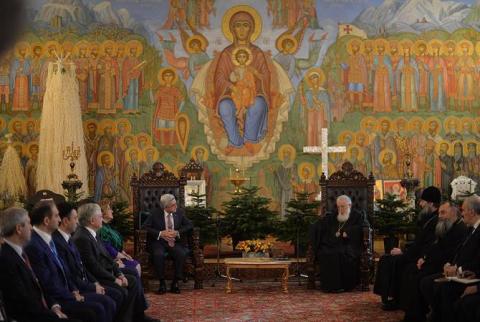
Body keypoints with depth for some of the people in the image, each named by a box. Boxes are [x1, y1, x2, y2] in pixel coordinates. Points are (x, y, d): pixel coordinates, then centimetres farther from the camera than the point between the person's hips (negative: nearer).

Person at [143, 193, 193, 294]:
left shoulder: (180, 212, 6)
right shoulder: (155, 214, -3)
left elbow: (189, 225, 6)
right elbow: (145, 227, -7)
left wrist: (177, 232, -11)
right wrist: (161, 234, -19)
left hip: (174, 242, 2)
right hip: (158, 242, -2)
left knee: (182, 254, -29)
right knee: (159, 254, -35)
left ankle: (175, 283, -17)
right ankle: (162, 283, -20)